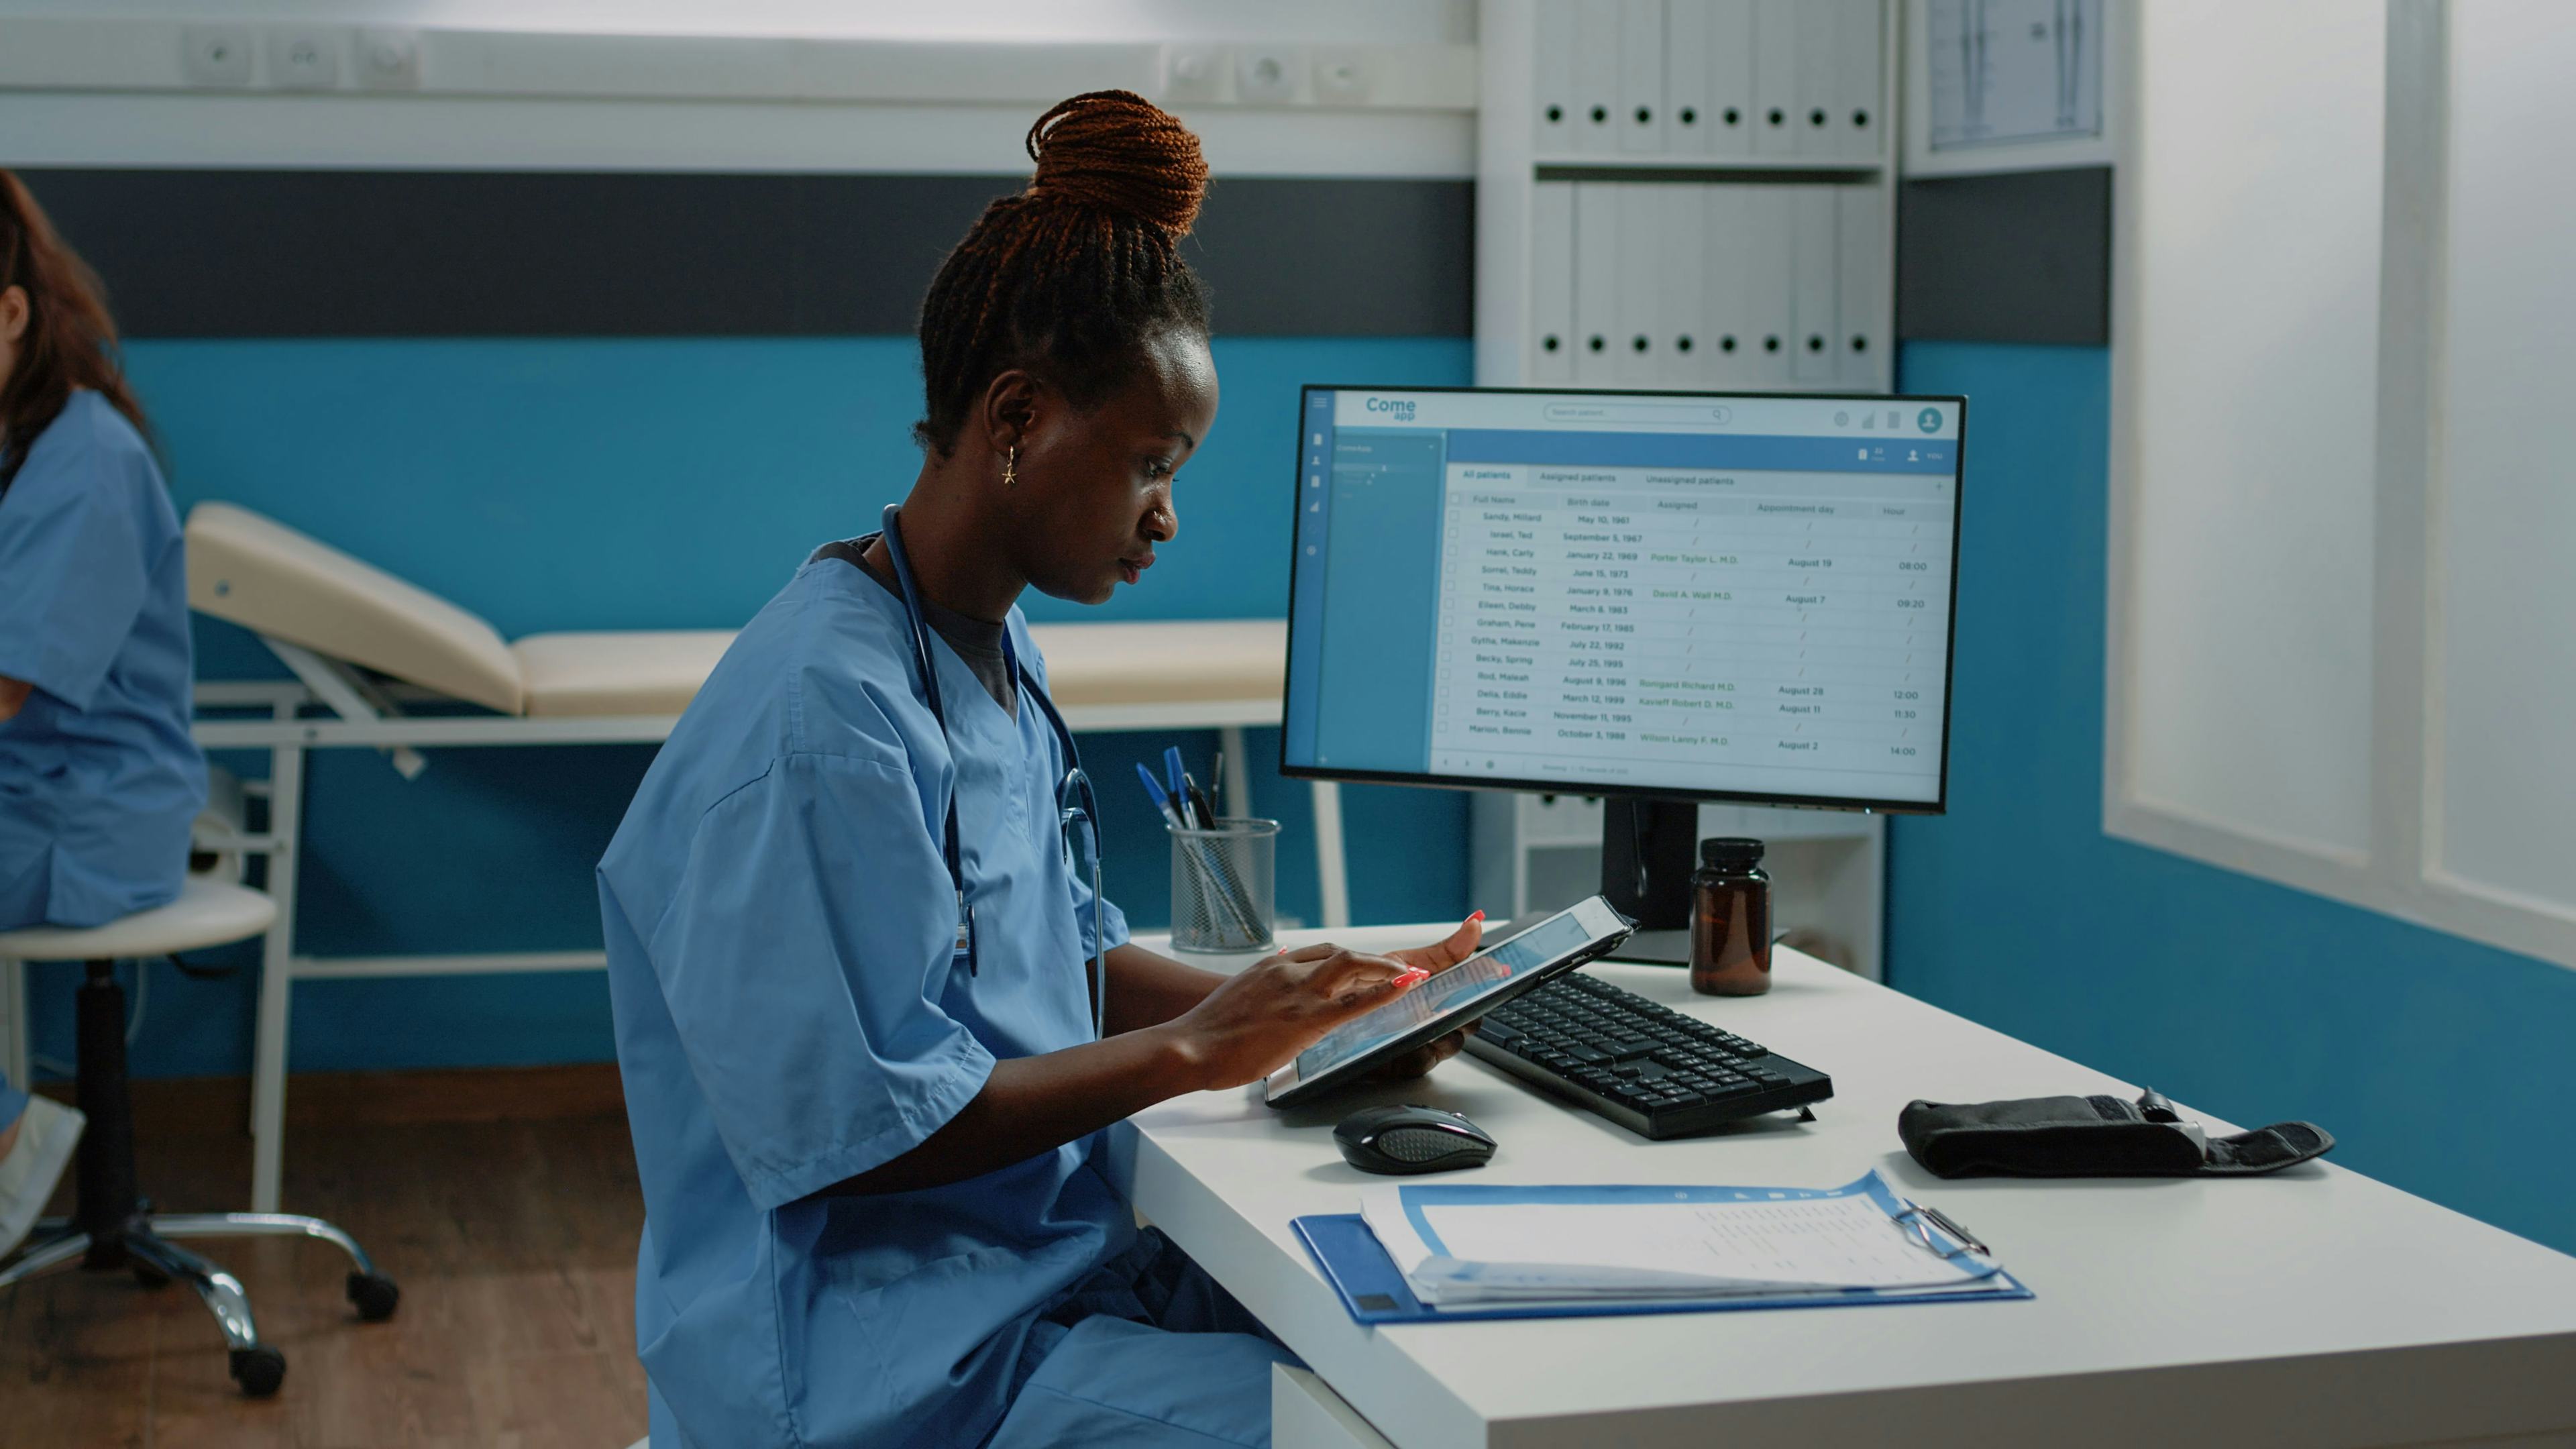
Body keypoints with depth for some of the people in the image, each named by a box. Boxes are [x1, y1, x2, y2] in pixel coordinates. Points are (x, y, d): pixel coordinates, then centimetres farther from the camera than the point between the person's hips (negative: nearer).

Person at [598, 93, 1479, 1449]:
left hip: (1044, 1262, 9)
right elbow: (847, 1132, -22)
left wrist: (1317, 1005, 3)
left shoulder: (997, 659, 10)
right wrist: (1190, 1052, -19)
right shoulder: (826, 720, -21)